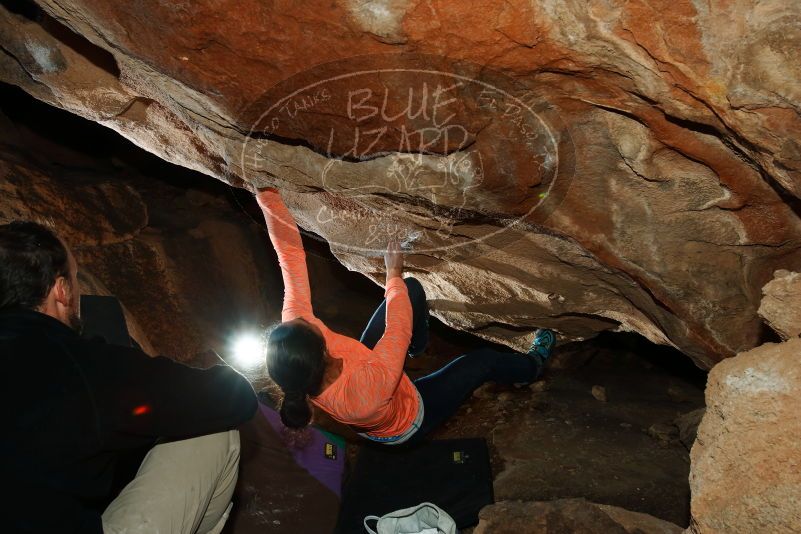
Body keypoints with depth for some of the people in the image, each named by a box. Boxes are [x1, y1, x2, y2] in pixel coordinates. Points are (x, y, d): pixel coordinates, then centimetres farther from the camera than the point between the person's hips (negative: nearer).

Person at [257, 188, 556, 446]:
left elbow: (289, 252, -31)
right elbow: (399, 329, -33)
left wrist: (267, 194, -29)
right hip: (405, 426, -4)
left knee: (412, 289, -2)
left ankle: (418, 346, 33)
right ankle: (531, 366, 48)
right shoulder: (368, 388, -48)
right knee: (482, 361, 12)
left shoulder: (296, 333, -35)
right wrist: (394, 274, -18)